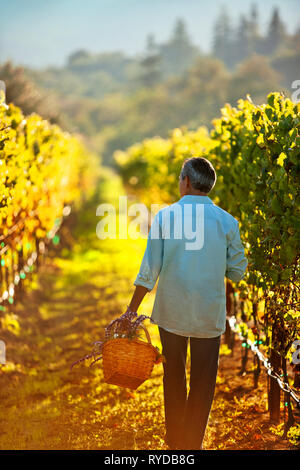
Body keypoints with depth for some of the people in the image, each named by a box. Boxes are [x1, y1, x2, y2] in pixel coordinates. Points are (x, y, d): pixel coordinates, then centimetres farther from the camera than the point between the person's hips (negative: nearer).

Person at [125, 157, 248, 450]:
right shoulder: (226, 222, -6)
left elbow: (149, 270, -7)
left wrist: (132, 310, -1)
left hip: (170, 311, 1)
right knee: (202, 382, 11)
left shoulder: (164, 216, -6)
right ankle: (193, 443, 17)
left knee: (173, 377, 18)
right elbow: (237, 272, -1)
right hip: (208, 315, -1)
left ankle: (175, 439, 31)